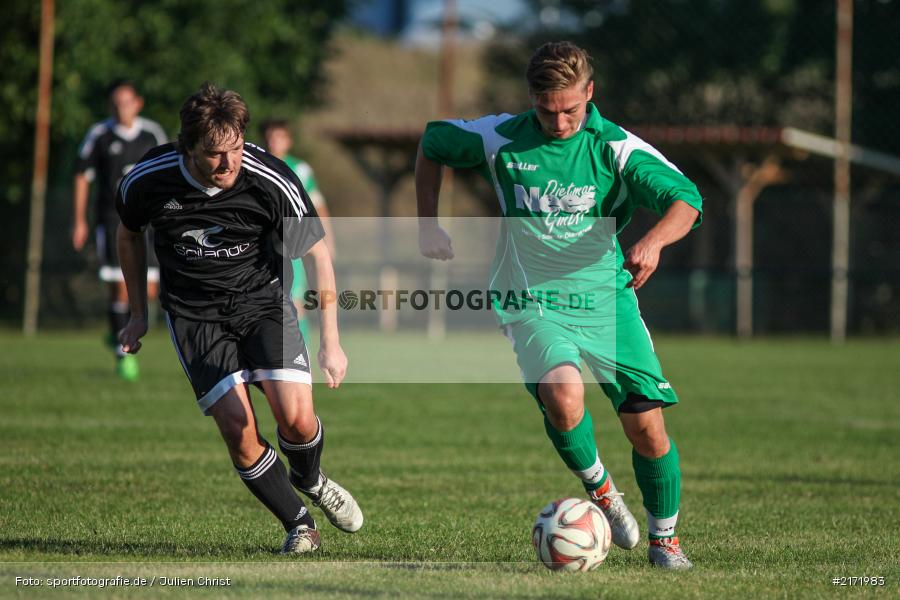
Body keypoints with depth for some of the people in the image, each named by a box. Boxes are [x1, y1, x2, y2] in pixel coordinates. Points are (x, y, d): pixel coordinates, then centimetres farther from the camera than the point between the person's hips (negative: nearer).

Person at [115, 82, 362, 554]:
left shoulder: (272, 181, -21)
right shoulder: (148, 180, -17)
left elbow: (317, 256, -9)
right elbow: (129, 235, 8)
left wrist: (331, 343, -13)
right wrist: (139, 315, 12)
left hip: (262, 299, -1)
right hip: (193, 313, 1)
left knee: (294, 415, -18)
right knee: (236, 425, -16)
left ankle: (310, 481, 18)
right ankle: (298, 523, 6)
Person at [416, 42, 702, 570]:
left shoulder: (616, 147, -9)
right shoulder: (502, 140, -5)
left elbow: (685, 199, -21)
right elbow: (433, 143, 14)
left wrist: (654, 240, -41)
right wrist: (429, 225, 9)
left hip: (607, 297, 1)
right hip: (534, 303, -1)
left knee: (647, 424, -4)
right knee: (563, 396, -30)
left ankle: (665, 538, 19)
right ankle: (600, 490, -1)